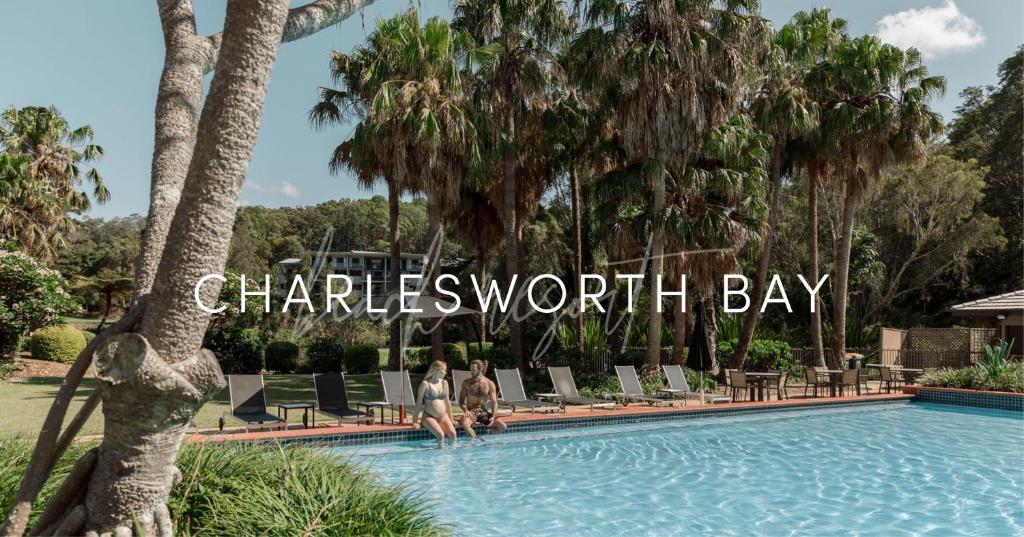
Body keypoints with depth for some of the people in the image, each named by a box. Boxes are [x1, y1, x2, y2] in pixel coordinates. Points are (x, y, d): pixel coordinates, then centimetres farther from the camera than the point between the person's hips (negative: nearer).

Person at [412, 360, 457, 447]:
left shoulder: (444, 383, 8)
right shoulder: (425, 384, -7)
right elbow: (419, 402, -5)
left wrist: (451, 418, 16)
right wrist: (416, 421, -7)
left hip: (443, 416, 4)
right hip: (429, 416, -4)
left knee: (453, 434, -20)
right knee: (441, 435, -28)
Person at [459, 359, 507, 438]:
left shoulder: (490, 384, 2)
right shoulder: (466, 383, 2)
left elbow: (494, 402, 0)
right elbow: (461, 401, 4)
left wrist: (493, 417, -17)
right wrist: (465, 410, -18)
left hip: (484, 412, 2)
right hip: (471, 412, -2)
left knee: (502, 426, -22)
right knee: (465, 424, -38)